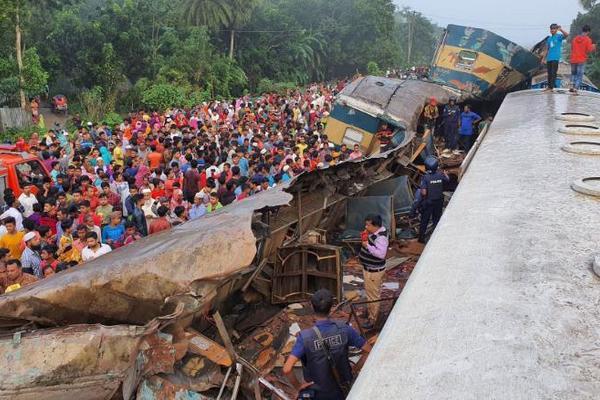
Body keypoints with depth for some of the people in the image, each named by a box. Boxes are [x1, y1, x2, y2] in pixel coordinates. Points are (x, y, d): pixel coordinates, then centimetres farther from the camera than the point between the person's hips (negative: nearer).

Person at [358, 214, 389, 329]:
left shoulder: (381, 238, -28)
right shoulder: (374, 233, 2)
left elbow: (381, 254, -36)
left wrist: (368, 246, -32)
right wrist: (365, 239, -1)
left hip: (374, 271, -10)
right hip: (369, 268, 10)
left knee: (373, 294, 1)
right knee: (369, 292, 26)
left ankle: (373, 319, 12)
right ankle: (370, 310, 44)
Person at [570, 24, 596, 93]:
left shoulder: (575, 38, 5)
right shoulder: (588, 39, -9)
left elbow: (572, 48, 14)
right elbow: (589, 51, -12)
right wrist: (593, 47, 8)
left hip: (573, 60, 4)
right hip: (582, 60, -4)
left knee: (573, 73, 20)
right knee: (580, 75, 3)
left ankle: (572, 86, 7)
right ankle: (575, 88, -4)